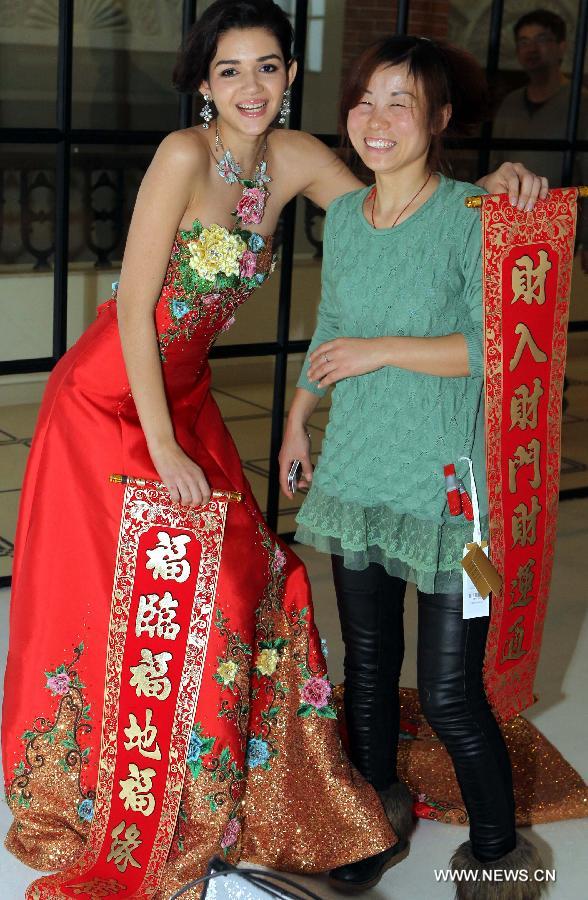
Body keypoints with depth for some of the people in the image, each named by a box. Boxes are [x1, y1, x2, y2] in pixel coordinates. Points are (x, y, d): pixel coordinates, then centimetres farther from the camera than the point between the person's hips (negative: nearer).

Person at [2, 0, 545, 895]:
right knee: (121, 599, -3)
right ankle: (91, 808, 17)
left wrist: (492, 183, -13)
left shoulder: (294, 159, -1)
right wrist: (165, 451, -20)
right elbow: (135, 308, -20)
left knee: (248, 584, 6)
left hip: (185, 398, 7)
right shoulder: (185, 155, -20)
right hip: (107, 400, -6)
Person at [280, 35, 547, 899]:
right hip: (356, 472, 6)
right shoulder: (343, 216, 8)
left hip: (448, 487, -6)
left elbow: (498, 346, -18)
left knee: (449, 692, -3)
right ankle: (378, 811, 39)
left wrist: (382, 350, -18)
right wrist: (298, 418, 24)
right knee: (368, 660, 17)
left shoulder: (475, 215, -11)